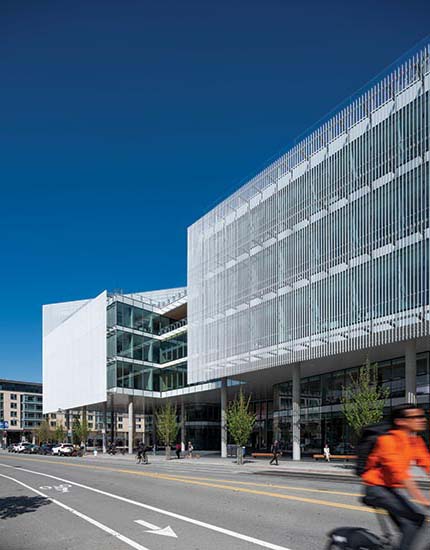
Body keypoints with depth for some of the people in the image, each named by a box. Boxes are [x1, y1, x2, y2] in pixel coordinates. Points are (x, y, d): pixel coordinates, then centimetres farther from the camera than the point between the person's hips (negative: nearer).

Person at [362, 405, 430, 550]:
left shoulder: (416, 441, 4)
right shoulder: (388, 439, -22)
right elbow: (398, 472, -31)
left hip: (393, 489, 8)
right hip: (376, 488, -8)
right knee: (416, 517, -20)